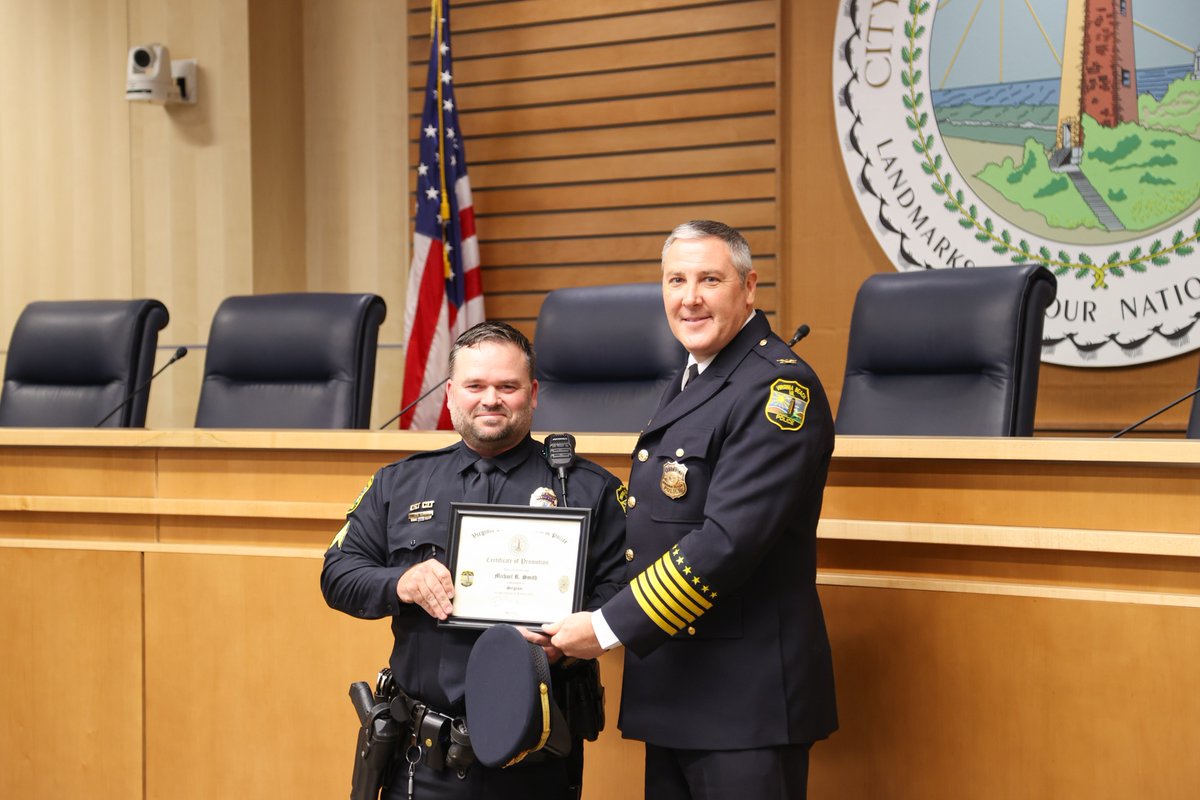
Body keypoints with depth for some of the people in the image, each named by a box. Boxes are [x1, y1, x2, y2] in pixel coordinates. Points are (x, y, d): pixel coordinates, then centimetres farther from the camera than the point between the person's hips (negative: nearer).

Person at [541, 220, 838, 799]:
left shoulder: (778, 387, -15)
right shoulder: (691, 380, 15)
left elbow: (729, 540, -24)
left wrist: (608, 627, -20)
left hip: (746, 697, -9)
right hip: (673, 689, 9)